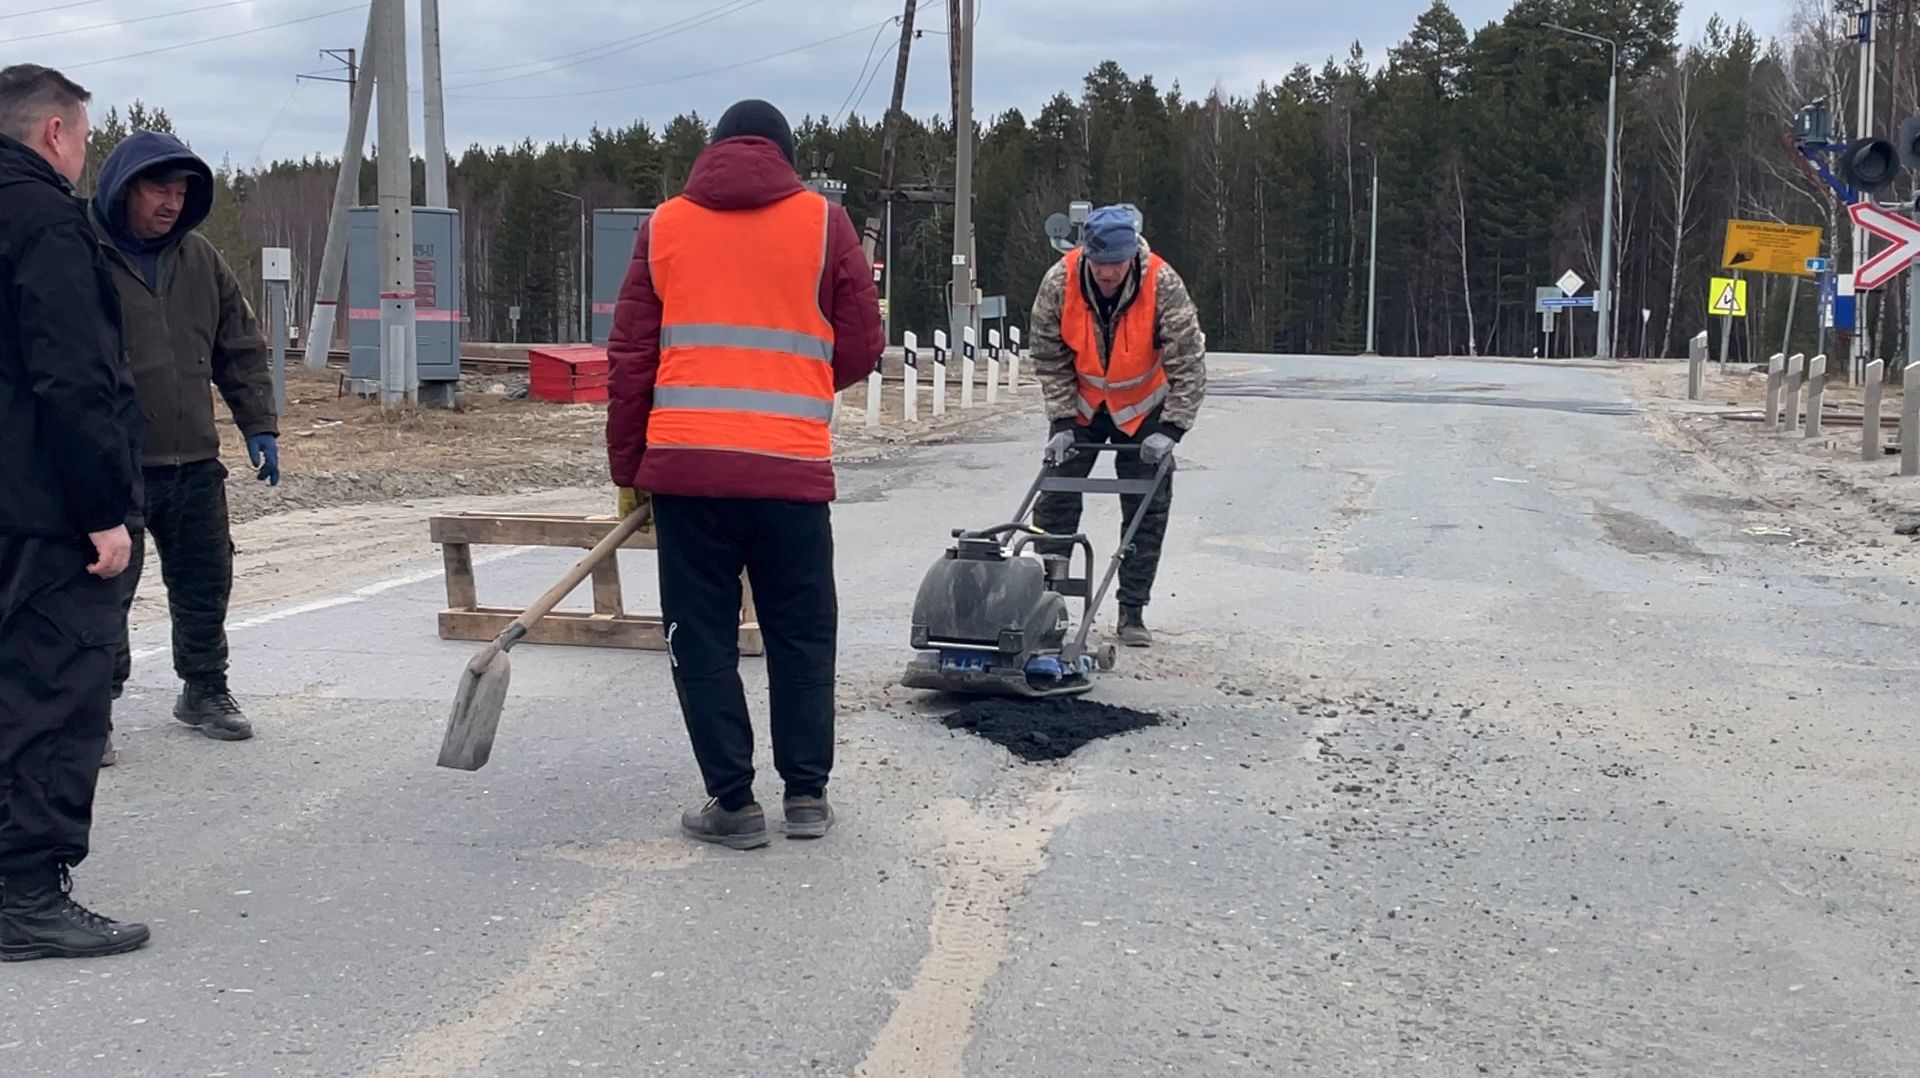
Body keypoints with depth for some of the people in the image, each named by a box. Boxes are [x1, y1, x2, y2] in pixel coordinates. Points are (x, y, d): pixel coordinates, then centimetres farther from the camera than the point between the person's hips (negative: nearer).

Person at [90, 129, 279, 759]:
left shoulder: (200, 260, 10)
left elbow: (242, 349, 16)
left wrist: (259, 426, 10)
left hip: (194, 462, 6)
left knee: (205, 583, 14)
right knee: (106, 592, -2)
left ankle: (205, 691, 31)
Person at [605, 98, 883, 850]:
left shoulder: (664, 225, 9)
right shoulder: (824, 223, 5)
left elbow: (630, 358, 6)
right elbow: (861, 350, 5)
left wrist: (628, 470, 13)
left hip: (685, 465, 0)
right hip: (792, 467, 0)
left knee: (702, 636, 7)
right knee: (801, 632, 13)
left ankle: (733, 803, 8)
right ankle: (806, 794, 16)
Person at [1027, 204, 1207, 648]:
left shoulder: (1163, 284, -28)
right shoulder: (1059, 282, -24)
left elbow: (1189, 364, -22)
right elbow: (1049, 358, -11)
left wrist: (1170, 430, -26)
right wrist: (1061, 422, -16)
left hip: (1143, 410, -1)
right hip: (1081, 405, 1)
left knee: (1147, 510, -1)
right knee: (1056, 500, 0)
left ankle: (1133, 611, 7)